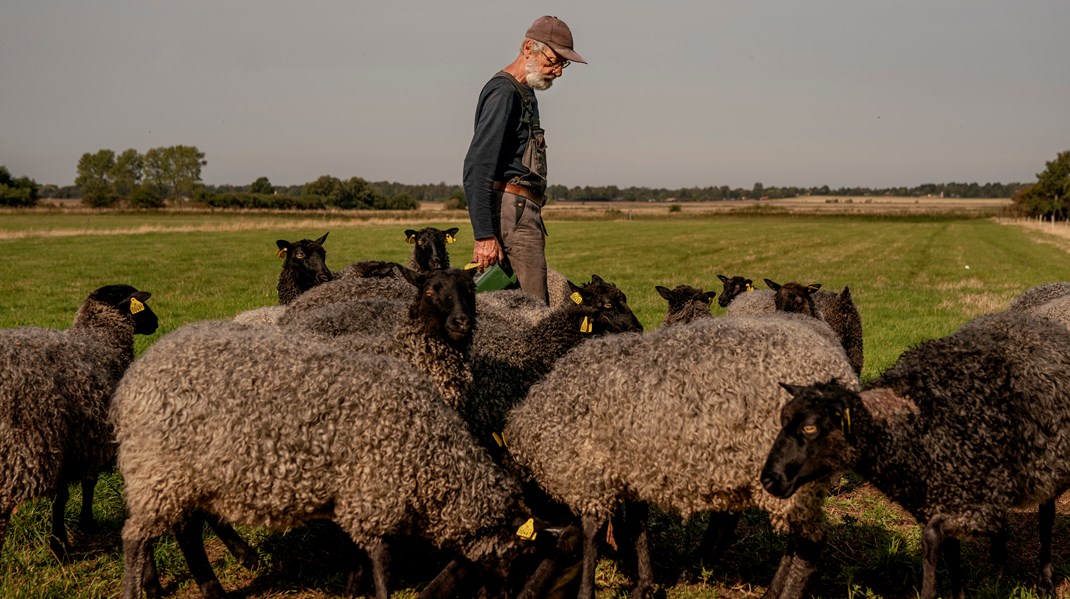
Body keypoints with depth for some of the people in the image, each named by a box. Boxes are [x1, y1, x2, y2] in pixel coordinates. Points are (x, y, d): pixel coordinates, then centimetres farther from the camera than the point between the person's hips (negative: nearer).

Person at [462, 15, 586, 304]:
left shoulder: (526, 94, 23)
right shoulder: (504, 92, -10)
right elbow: (477, 168, -18)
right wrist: (484, 235, -24)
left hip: (525, 212, 10)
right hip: (514, 210, -10)